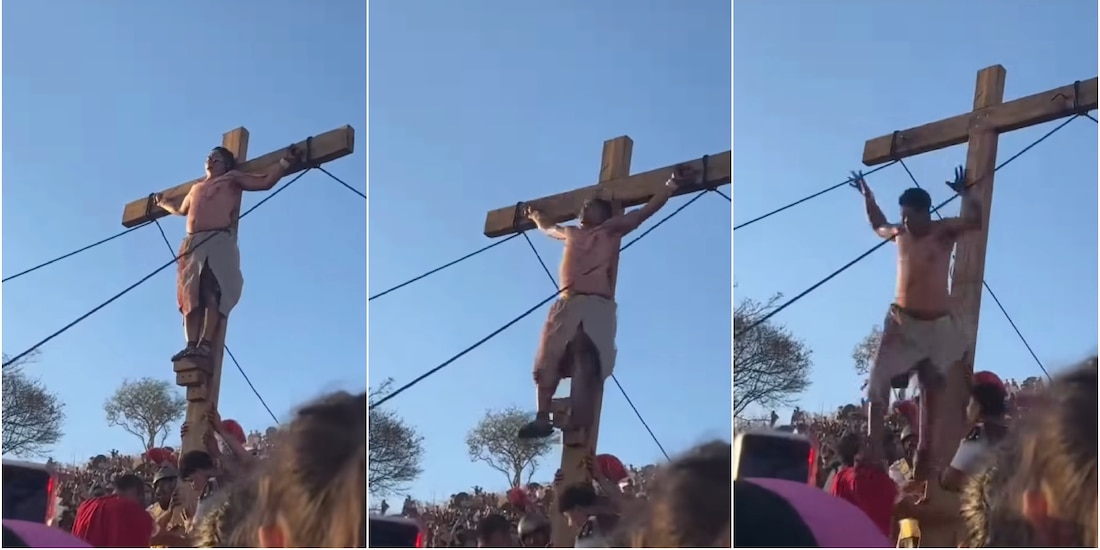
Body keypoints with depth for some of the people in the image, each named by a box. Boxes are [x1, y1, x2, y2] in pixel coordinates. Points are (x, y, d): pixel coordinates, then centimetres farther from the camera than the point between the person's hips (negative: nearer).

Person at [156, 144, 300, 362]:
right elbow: (181, 209, 53)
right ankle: (191, 345, -18)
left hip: (219, 241, -6)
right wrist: (162, 202, 65)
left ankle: (205, 344, -30)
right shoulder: (196, 187, 34)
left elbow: (266, 182, 9)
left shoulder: (232, 178, 17)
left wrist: (285, 161, 1)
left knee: (213, 294, -19)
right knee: (190, 297, -9)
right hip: (192, 245, 6)